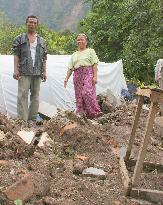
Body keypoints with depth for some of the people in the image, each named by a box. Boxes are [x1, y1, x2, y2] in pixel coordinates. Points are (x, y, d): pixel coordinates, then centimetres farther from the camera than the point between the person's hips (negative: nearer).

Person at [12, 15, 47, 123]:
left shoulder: (41, 41, 16)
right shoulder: (20, 39, 8)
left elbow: (44, 58, 15)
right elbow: (16, 55, 2)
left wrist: (44, 71, 7)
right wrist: (16, 70, -8)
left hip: (37, 73, 4)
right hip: (24, 72, -3)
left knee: (35, 95, 5)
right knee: (23, 95, -10)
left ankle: (33, 119, 12)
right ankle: (22, 119, -12)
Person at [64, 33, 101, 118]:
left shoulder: (90, 51, 11)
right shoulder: (74, 55, 24)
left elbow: (94, 64, 1)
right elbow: (70, 68, 19)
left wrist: (95, 76, -11)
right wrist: (66, 78, 5)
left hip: (88, 74, -5)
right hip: (77, 76, 5)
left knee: (88, 92, -23)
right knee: (79, 96, -3)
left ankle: (94, 113, -19)